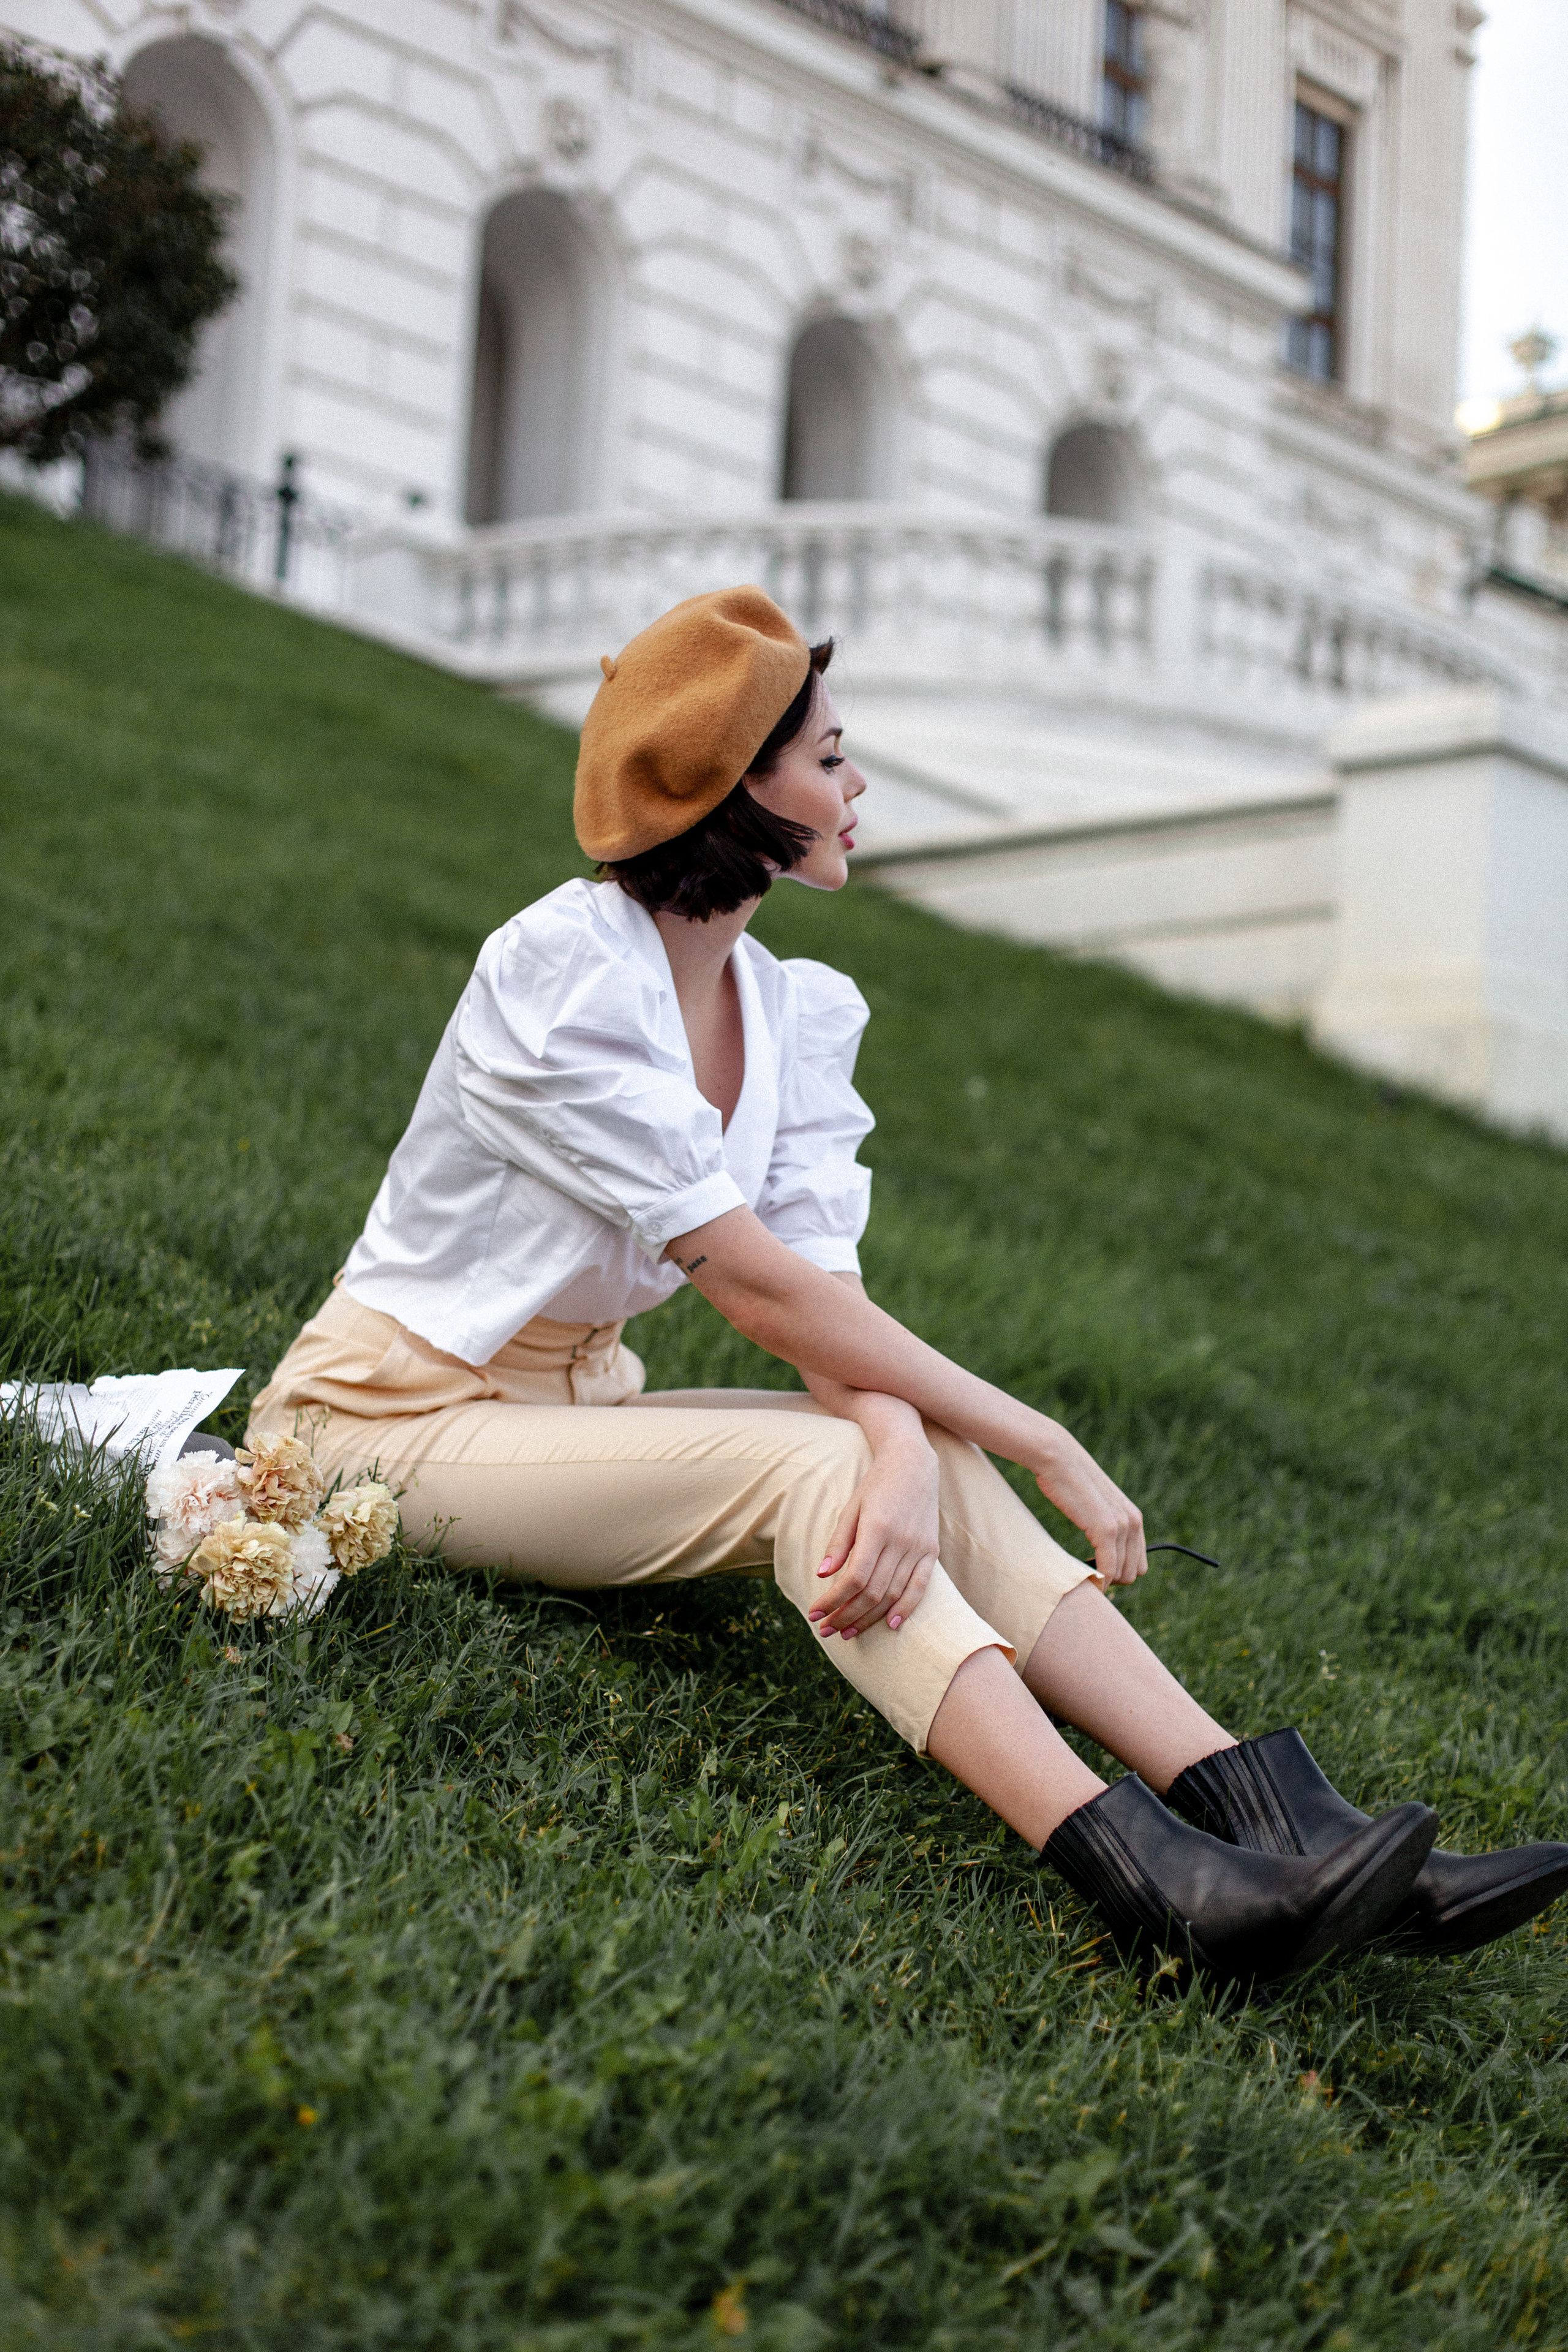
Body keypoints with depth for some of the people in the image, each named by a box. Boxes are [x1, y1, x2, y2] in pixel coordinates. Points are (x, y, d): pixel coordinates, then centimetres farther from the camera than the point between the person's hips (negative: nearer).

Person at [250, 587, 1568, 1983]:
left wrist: (910, 1459, -34)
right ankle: (1155, 1887, -40)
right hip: (399, 1413, -7)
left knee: (930, 1465, -16)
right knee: (809, 1461, -28)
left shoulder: (801, 1014, 2)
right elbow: (757, 1287, -25)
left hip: (573, 1398, 7)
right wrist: (1043, 1444, -22)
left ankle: (1287, 1825, -25)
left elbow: (828, 1292, -11)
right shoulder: (559, 968, -22)